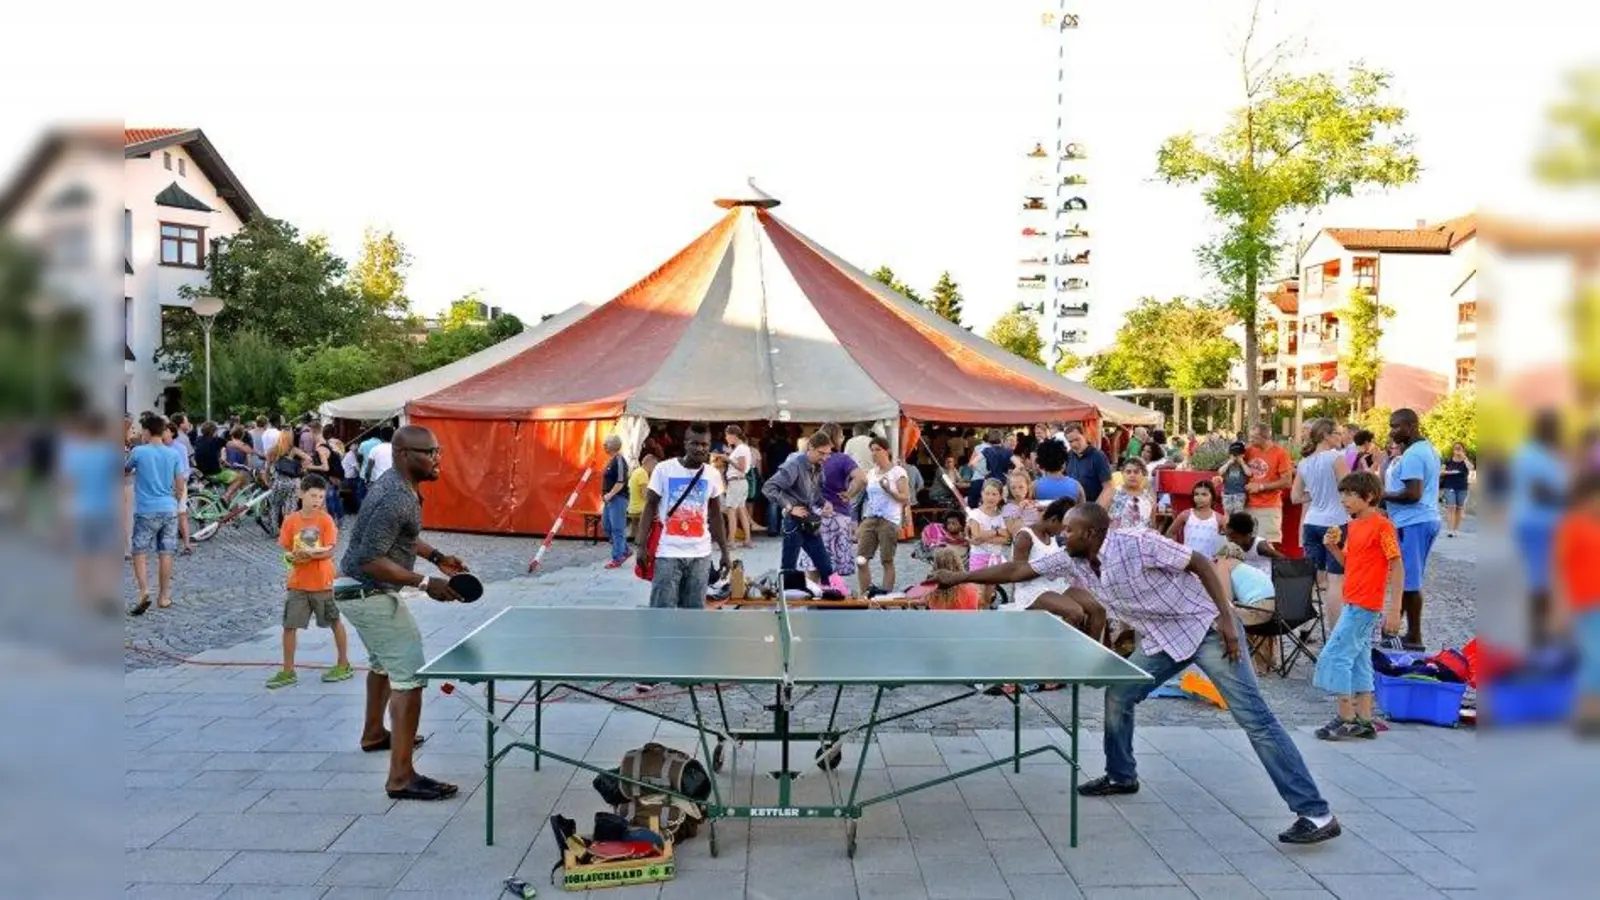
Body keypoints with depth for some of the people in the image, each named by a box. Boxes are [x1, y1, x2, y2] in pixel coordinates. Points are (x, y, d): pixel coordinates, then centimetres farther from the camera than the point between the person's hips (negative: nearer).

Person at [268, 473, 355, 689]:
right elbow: (286, 551, 1)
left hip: (322, 582, -2)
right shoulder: (290, 520, 0)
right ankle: (288, 671, 12)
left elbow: (329, 551, -12)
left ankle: (344, 665, 24)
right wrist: (294, 556, -20)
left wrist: (308, 553, -26)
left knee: (335, 622, 10)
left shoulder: (325, 520, -7)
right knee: (289, 626, 2)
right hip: (297, 582, 2)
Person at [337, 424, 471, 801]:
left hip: (360, 590, 11)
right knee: (409, 676, -16)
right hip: (368, 594, -11)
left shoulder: (398, 485, 5)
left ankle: (374, 733, 53)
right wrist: (425, 583, -29)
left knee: (384, 661, 31)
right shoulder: (395, 499, -26)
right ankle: (401, 777, -18)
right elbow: (370, 561, -29)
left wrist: (436, 556, 11)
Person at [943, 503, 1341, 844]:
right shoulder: (1073, 562, -2)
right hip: (1163, 639, 8)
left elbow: (1201, 563, -18)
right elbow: (1018, 570, 2)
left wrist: (1227, 618, -24)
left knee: (1254, 718, -11)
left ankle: (1316, 814, -11)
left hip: (1206, 628, -8)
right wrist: (958, 578, 0)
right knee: (1118, 695, 7)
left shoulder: (1139, 544, -24)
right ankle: (1121, 776, 30)